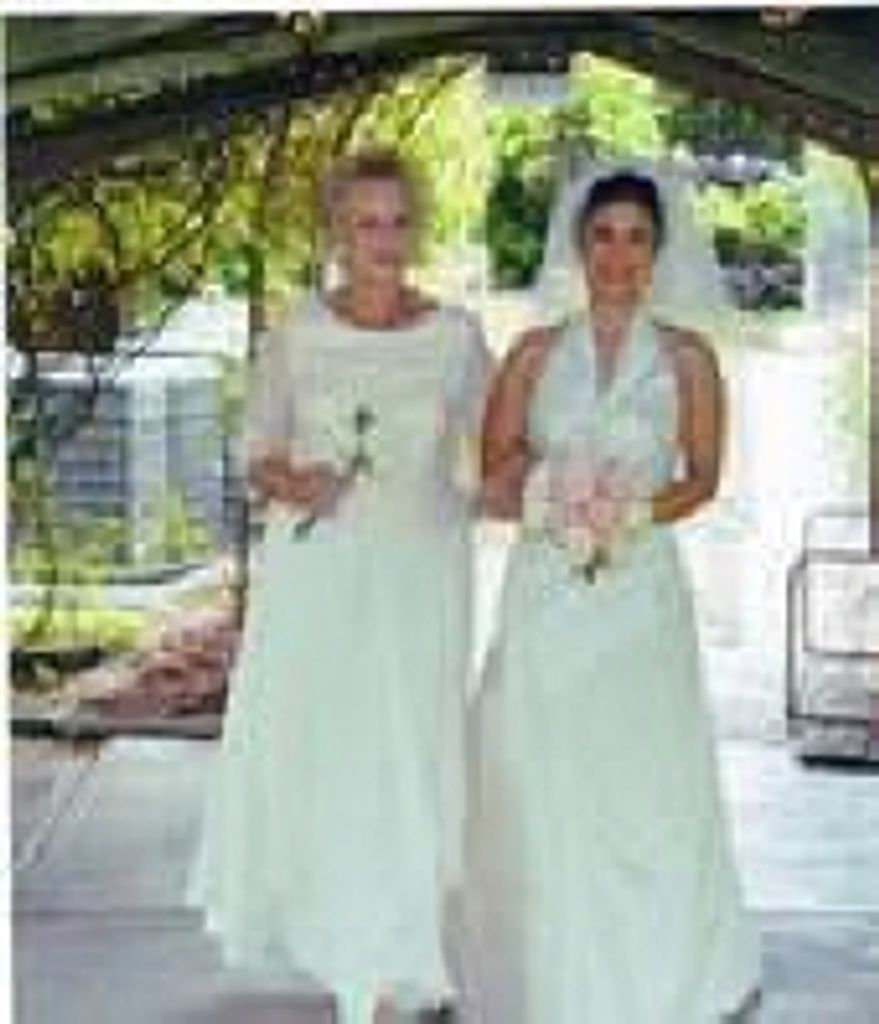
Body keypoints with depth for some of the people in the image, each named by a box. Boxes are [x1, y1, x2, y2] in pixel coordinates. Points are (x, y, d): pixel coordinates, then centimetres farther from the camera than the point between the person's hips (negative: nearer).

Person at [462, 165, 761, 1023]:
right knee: (536, 786, 2)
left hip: (640, 592, -1)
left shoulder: (686, 357, 3)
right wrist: (537, 497, -12)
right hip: (544, 592, 2)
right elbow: (490, 478, 8)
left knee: (642, 786, -1)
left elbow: (703, 478, 7)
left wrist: (635, 513, -10)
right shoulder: (535, 352, 6)